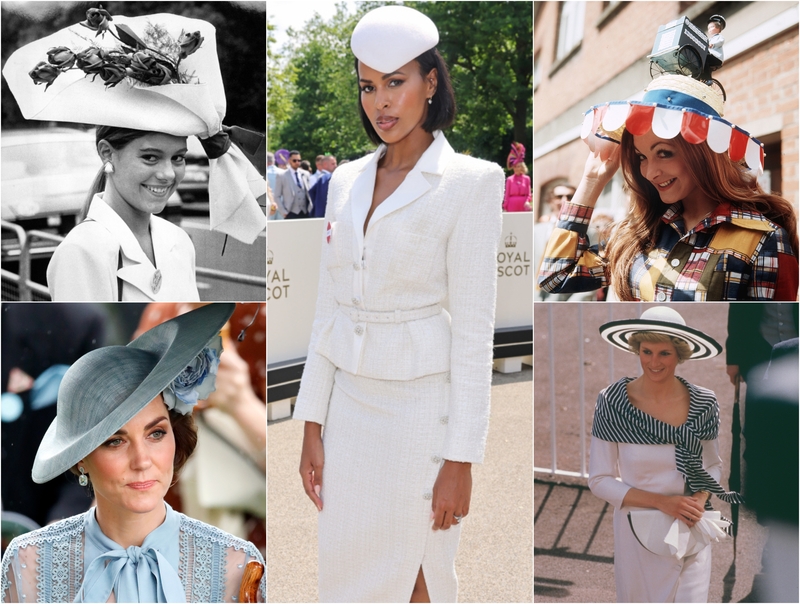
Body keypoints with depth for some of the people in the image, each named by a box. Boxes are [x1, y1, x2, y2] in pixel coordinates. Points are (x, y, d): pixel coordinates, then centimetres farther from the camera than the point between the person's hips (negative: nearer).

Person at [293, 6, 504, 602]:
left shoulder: (469, 182, -10)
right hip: (350, 407, 6)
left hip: (423, 410, -5)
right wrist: (312, 427, 7)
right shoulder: (347, 181, 7)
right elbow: (330, 309, 9)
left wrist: (461, 459, -13)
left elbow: (473, 329, -12)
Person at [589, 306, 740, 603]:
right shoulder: (611, 402, -12)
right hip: (637, 531, -1)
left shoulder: (703, 403, -5)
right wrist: (664, 502, -19)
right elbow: (600, 480, -9)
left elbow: (713, 465, 9)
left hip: (691, 529, 1)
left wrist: (701, 499, -12)